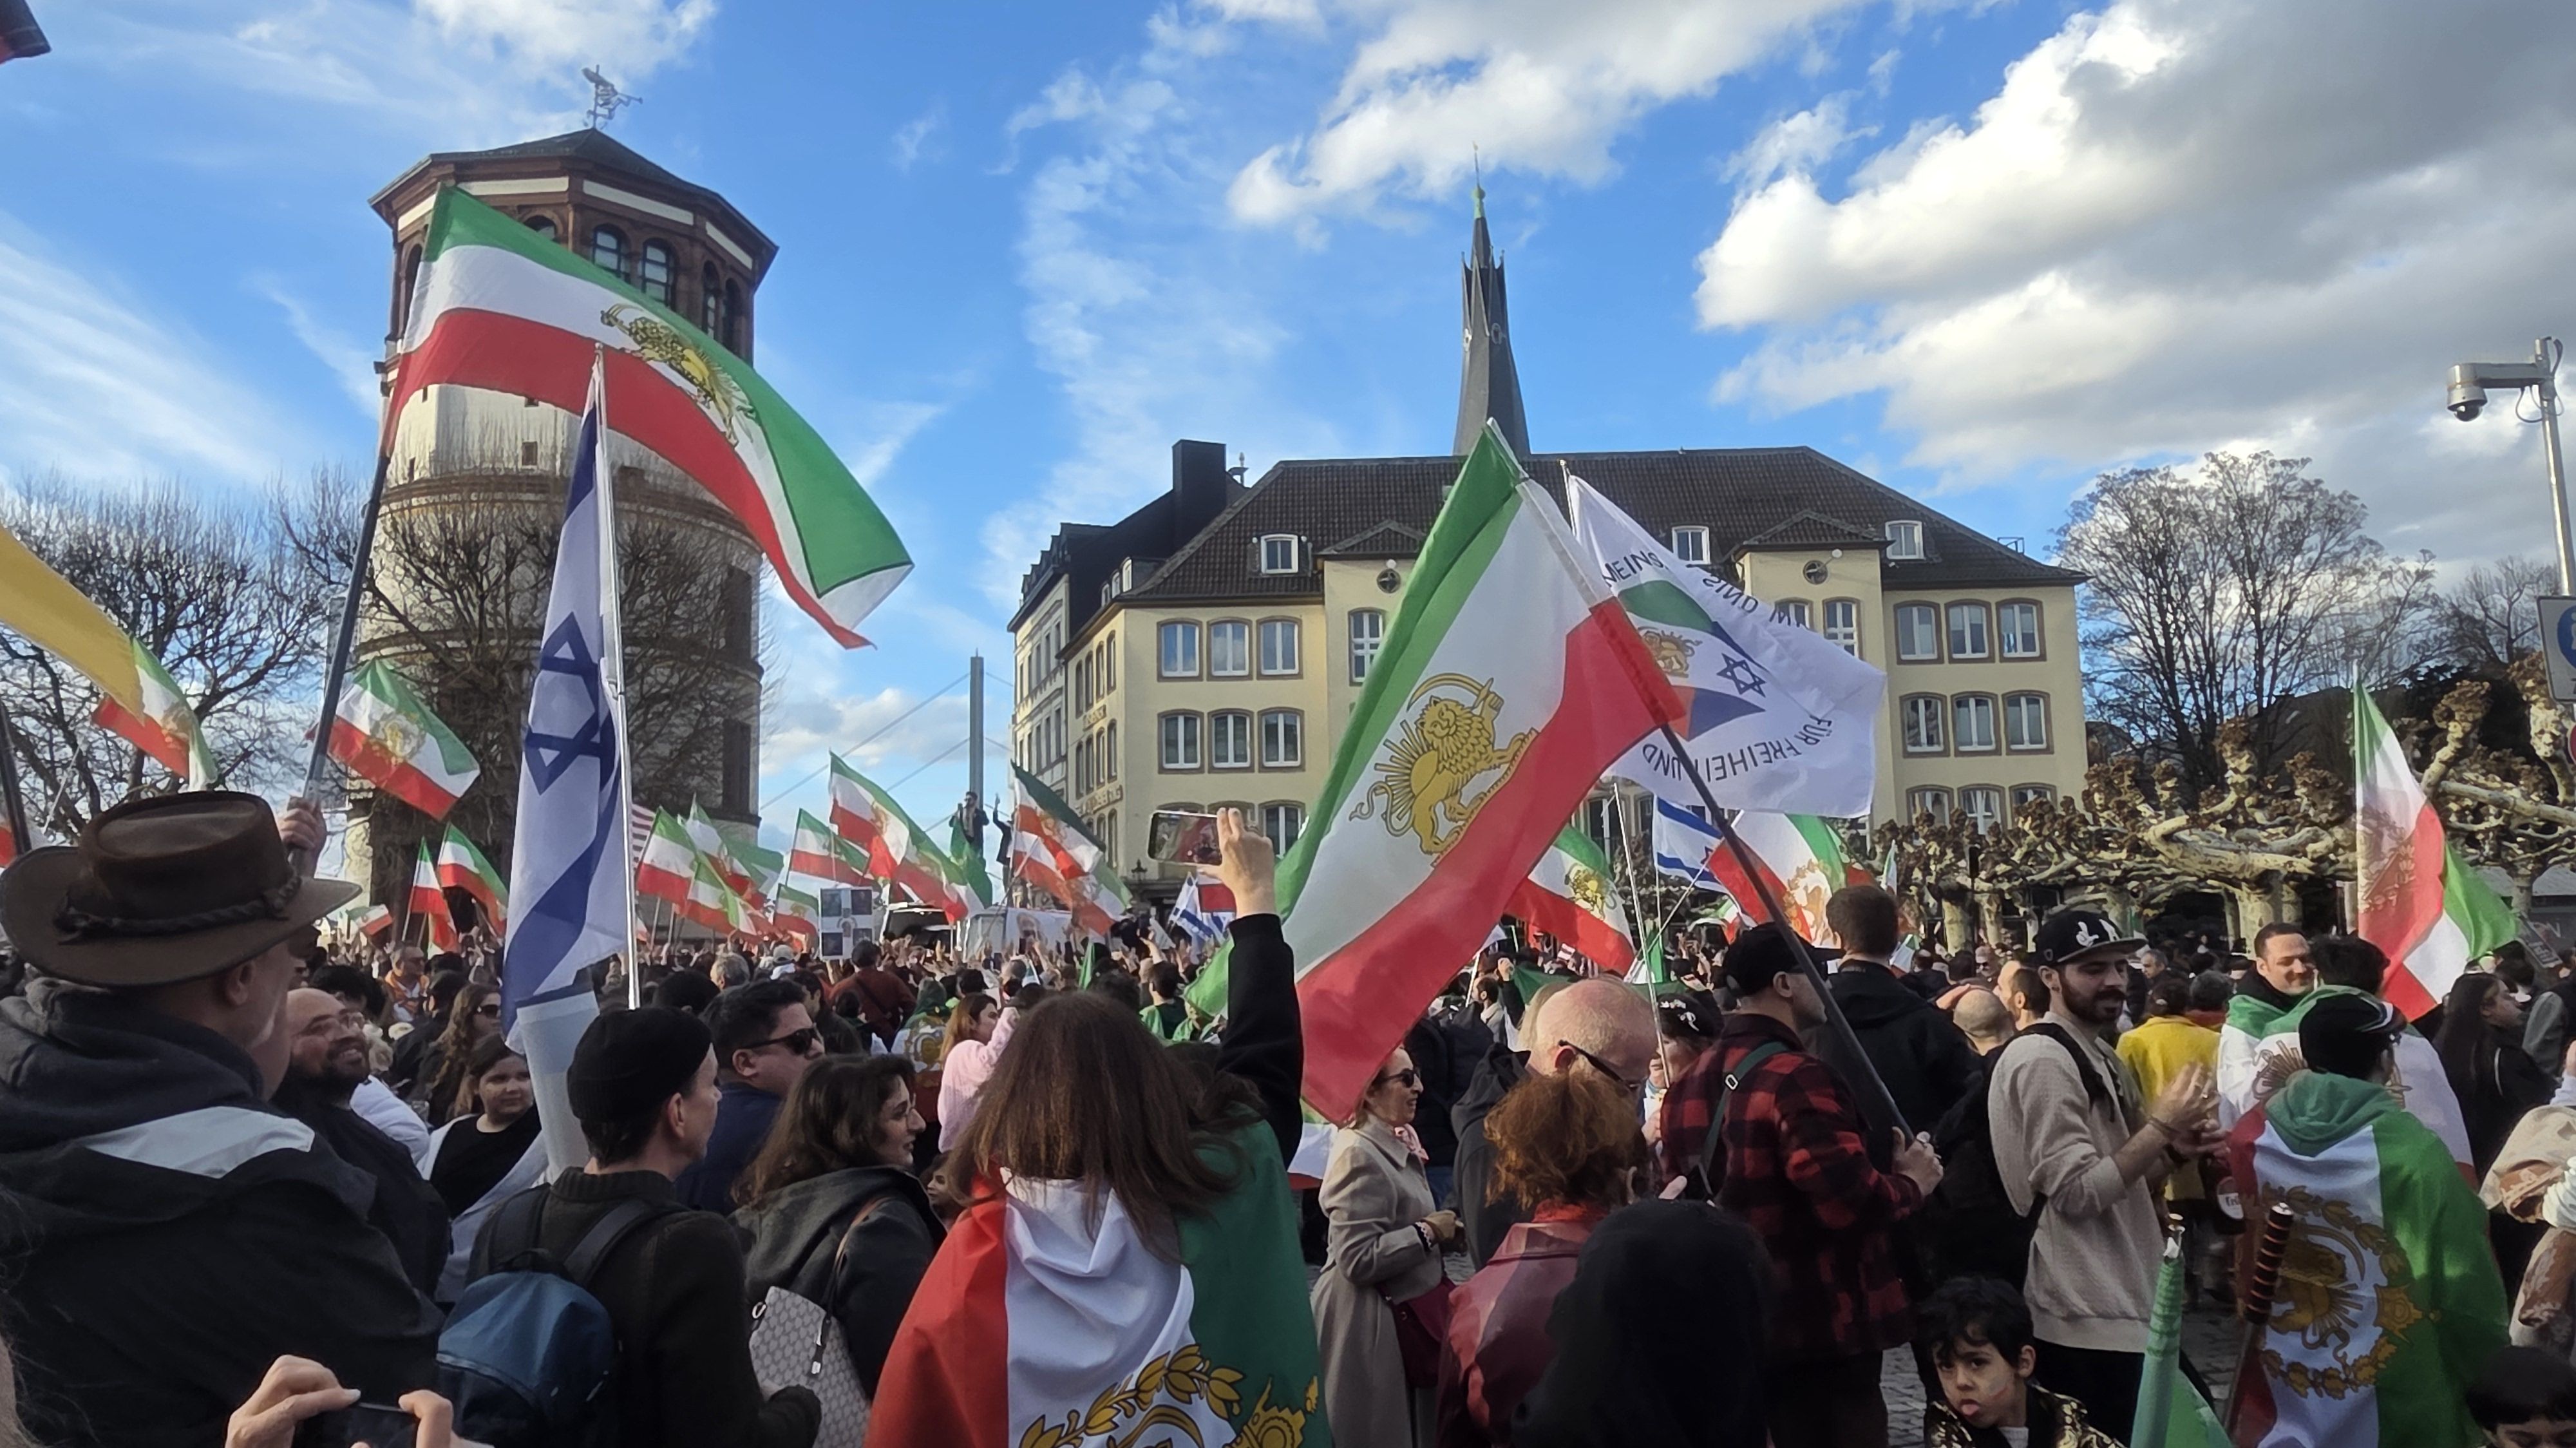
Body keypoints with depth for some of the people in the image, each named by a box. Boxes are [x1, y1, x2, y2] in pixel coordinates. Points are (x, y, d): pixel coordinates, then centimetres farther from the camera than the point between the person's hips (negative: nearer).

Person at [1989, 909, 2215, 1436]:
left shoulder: (2101, 1056, 13)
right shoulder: (2042, 1058, -18)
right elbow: (2079, 1193, -22)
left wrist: (2173, 1149, 0)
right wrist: (2162, 1124, -18)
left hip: (2119, 1307, 10)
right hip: (2083, 1319, -10)